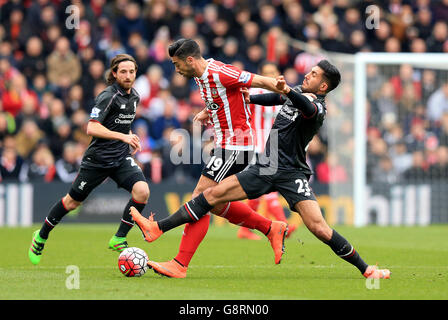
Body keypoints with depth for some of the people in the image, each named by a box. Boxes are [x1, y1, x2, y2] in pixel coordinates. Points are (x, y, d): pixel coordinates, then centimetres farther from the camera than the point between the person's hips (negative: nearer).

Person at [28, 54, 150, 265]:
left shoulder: (134, 97, 8)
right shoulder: (108, 96, -17)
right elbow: (92, 128, -24)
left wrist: (131, 139, 9)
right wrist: (122, 136, -27)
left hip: (121, 158, 6)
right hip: (97, 158, -6)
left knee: (142, 191, -19)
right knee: (73, 201, 7)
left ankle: (119, 239, -6)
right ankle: (41, 237, 29)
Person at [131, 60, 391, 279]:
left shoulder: (318, 107, -12)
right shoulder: (298, 93, 12)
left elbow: (309, 109, -38)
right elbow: (273, 98, 33)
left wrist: (287, 91, -55)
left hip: (292, 174, -7)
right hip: (265, 169, 7)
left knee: (320, 229, -21)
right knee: (213, 194, -3)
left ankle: (366, 269, -7)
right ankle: (157, 229, 0)